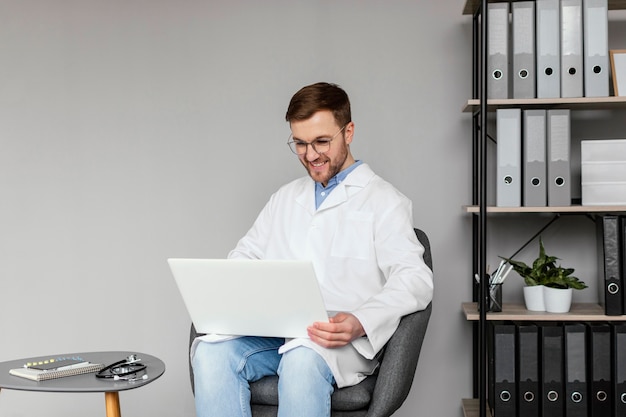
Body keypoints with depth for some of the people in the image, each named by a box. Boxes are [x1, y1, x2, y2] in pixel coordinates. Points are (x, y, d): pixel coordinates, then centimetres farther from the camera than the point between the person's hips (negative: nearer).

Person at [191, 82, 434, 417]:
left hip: (337, 341, -4)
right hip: (271, 332, 5)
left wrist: (360, 323, -24)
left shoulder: (384, 201, 5)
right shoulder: (285, 198, 25)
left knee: (302, 359, -38)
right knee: (212, 351, -27)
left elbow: (415, 279, -6)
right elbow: (245, 255, 24)